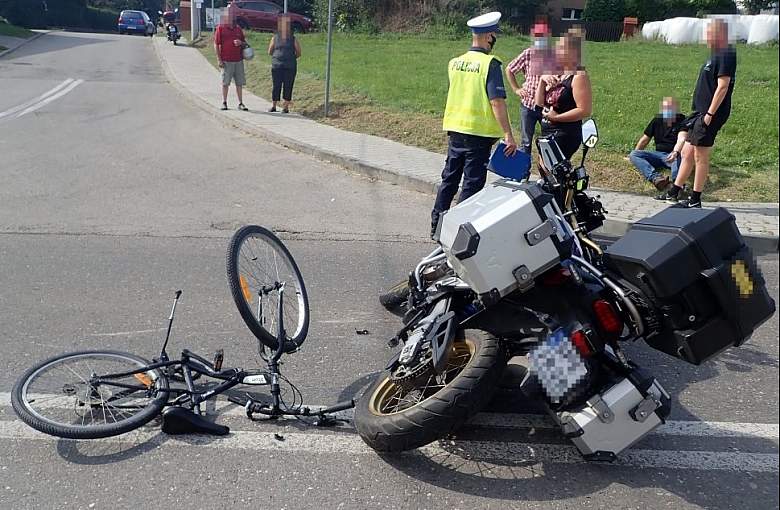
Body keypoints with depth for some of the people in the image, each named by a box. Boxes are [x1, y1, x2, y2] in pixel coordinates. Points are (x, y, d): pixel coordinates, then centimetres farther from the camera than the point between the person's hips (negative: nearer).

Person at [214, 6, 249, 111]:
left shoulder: (238, 29, 13)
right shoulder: (220, 28, 1)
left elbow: (245, 43, 20)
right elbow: (216, 44, -2)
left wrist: (241, 43, -5)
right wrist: (219, 59, -8)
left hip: (238, 60, 4)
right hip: (226, 61, -3)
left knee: (239, 83, 4)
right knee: (225, 83, 3)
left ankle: (240, 103, 9)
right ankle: (224, 102, 12)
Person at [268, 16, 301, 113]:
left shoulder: (293, 39, 6)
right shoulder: (275, 38, 9)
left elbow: (298, 53, 9)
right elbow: (270, 52, 13)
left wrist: (290, 57, 7)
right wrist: (277, 56, 9)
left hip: (290, 67, -1)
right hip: (276, 66, 1)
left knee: (288, 87, -1)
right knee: (276, 86, 1)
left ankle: (286, 107, 3)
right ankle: (274, 106, 8)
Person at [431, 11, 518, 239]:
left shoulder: (455, 63, 6)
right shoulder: (490, 64, -13)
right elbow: (497, 101, -18)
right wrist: (508, 134, -18)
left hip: (455, 128, 6)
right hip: (479, 132, -6)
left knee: (449, 178, 16)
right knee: (472, 183, 2)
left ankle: (437, 225, 22)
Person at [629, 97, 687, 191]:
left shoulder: (682, 120, -5)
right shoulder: (657, 120, 12)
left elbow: (681, 139, -24)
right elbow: (644, 139, 20)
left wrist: (675, 152, -45)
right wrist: (633, 156, 25)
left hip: (673, 155, -5)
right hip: (659, 154, 5)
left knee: (677, 158, -41)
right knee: (633, 154, -17)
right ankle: (655, 177, -43)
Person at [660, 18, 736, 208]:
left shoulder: (725, 55, -14)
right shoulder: (716, 54, 16)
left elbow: (723, 86, -20)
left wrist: (710, 114, -22)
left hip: (710, 114, -10)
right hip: (701, 112, 10)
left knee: (700, 156, -4)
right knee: (687, 152, 14)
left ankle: (695, 200, 4)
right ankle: (673, 193, 22)